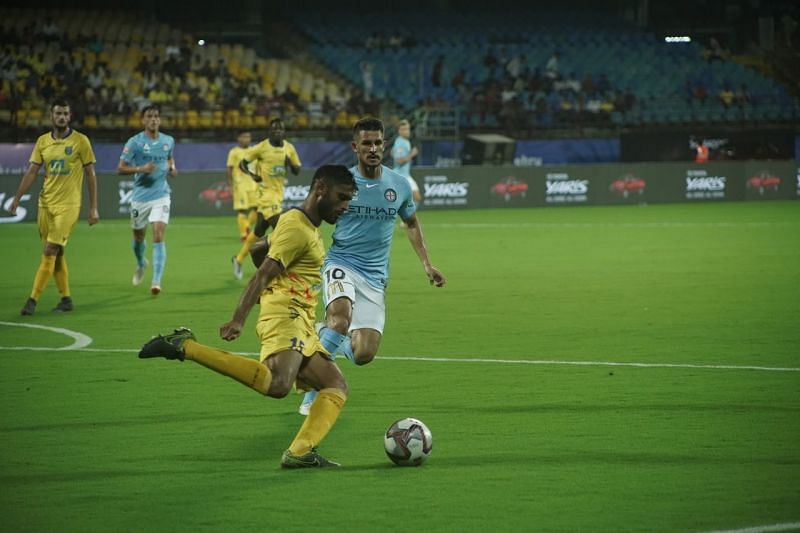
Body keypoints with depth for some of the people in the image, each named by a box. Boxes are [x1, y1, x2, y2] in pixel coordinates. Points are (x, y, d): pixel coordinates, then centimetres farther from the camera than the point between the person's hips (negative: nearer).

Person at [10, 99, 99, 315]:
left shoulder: (81, 141, -4)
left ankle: (33, 300, -12)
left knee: (50, 251, -12)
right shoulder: (42, 141, 7)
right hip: (46, 203, 5)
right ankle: (66, 299, 19)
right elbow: (32, 171, 7)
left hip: (68, 205, -5)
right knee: (57, 254, 9)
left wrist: (93, 208, -3)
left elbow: (90, 174, -1)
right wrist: (17, 198, -3)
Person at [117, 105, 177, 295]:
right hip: (140, 196, -1)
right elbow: (120, 168, -7)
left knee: (158, 236, -15)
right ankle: (141, 264, 48)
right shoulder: (135, 142, -7)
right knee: (139, 237, 14)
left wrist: (172, 168, 4)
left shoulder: (168, 141, 4)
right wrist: (140, 169, -22)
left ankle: (156, 282, -17)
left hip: (161, 195, 1)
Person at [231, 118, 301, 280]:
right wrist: (251, 174, -22)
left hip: (279, 192, 7)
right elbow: (242, 163, -3)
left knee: (259, 230, 15)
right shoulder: (262, 147, -10)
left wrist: (290, 164, -12)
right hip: (265, 191, -7)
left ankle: (239, 259, 30)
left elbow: (297, 171, 11)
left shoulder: (289, 148, 5)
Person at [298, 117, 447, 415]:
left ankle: (326, 336, 30)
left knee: (363, 355, -6)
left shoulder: (399, 185, 5)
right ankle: (312, 395, -21)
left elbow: (412, 223, 23)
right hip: (341, 265, -3)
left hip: (375, 277, 3)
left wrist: (427, 264, 14)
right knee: (341, 316, -35)